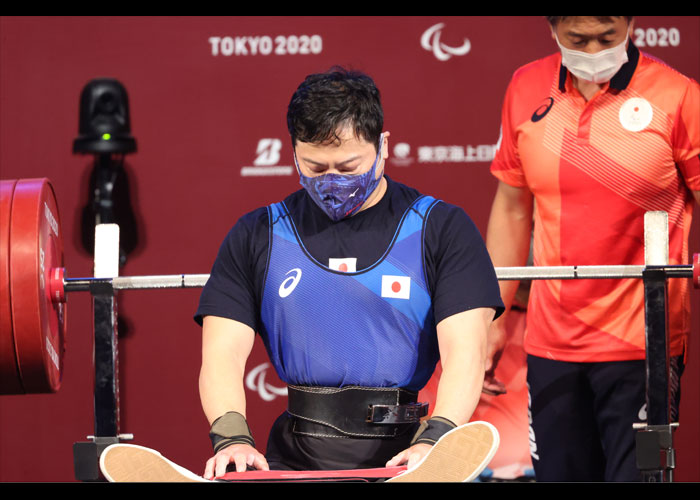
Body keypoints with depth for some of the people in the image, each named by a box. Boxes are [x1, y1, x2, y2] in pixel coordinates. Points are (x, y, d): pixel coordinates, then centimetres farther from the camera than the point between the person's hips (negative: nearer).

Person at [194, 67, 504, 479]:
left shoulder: (441, 229, 7)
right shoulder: (257, 237, 13)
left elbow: (465, 349, -3)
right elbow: (223, 352, 6)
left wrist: (435, 438, -21)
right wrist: (232, 438, -14)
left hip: (401, 456, -1)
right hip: (293, 461, 1)